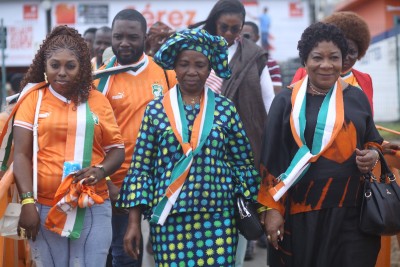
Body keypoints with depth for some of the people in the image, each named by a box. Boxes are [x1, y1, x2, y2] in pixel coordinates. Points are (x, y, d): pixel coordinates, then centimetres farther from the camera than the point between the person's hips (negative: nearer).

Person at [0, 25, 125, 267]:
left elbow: (117, 149, 10)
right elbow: (21, 154, -1)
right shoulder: (33, 98, 4)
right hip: (44, 208, -1)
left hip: (94, 209, 1)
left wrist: (101, 170, -11)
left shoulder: (98, 100, 7)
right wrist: (27, 201, -11)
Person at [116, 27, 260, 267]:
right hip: (169, 218, 0)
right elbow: (141, 168, 4)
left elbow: (243, 162, 9)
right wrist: (134, 222, 0)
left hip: (218, 217, 0)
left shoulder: (225, 109, 5)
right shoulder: (156, 110, 4)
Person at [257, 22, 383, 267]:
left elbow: (372, 141, 20)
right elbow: (272, 158, 0)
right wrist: (271, 209, -5)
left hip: (351, 211, 2)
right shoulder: (287, 101, 1)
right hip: (301, 213, -2)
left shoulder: (357, 98, 8)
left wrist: (373, 154, -4)